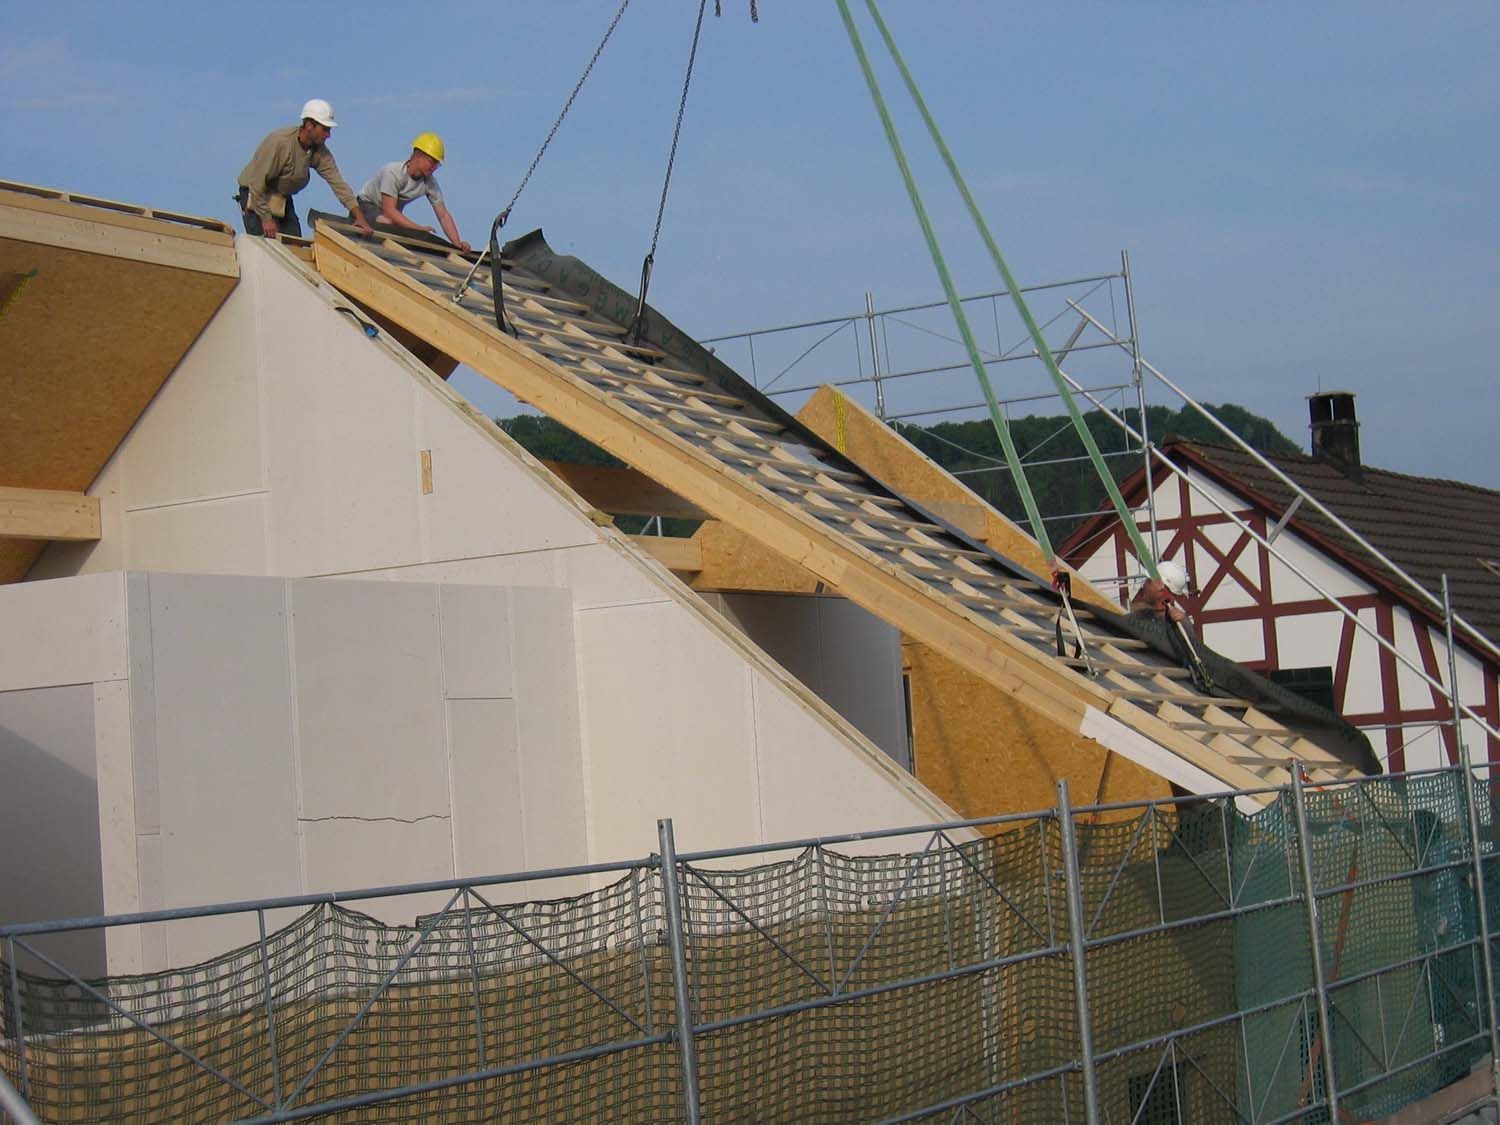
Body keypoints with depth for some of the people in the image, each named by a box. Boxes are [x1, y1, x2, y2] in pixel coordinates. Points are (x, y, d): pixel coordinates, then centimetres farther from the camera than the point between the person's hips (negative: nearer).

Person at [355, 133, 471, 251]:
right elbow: (389, 211, -36)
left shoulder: (429, 182, -13)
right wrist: (419, 228, -42)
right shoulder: (392, 172, -30)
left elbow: (443, 216, -11)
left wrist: (457, 243, -27)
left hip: (393, 212, 7)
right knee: (388, 223, -39)